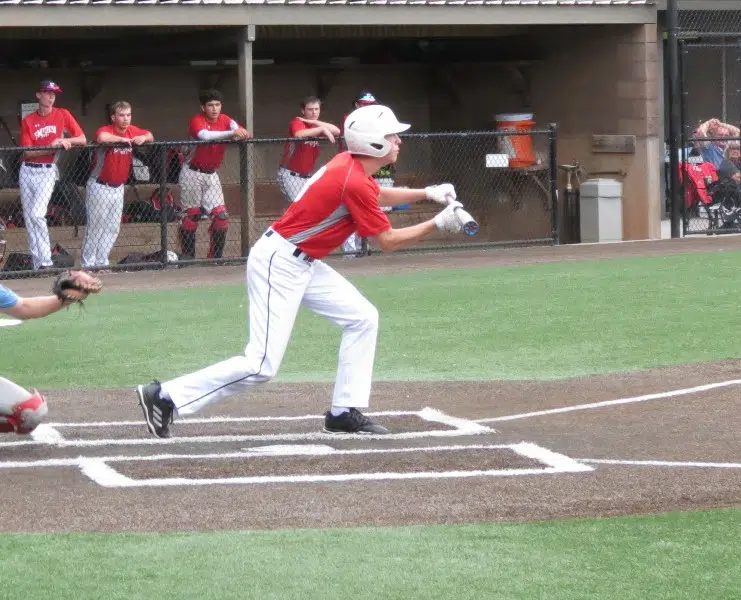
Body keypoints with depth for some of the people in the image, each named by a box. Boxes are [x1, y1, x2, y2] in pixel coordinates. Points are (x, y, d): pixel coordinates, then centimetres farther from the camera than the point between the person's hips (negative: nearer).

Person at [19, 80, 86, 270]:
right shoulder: (28, 120, 3)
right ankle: (37, 265, 8)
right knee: (29, 219, 2)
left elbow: (82, 140, 1)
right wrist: (51, 146, -18)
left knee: (37, 214, -20)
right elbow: (28, 152, -4)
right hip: (27, 171, 3)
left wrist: (64, 141, -18)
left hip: (47, 171, -3)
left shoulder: (62, 115, 1)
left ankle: (46, 261, -16)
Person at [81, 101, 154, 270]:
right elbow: (102, 138, -44)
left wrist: (143, 137, -9)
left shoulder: (132, 131, 0)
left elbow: (150, 136, 15)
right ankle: (87, 264, 4)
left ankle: (101, 262, 22)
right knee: (96, 227, -3)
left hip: (118, 187, 7)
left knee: (113, 228, 12)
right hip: (100, 187, -7)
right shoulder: (106, 130, -20)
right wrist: (122, 139, -31)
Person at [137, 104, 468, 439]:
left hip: (303, 264, 10)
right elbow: (387, 241, -12)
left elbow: (376, 195, 30)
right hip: (278, 264, -10)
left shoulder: (350, 165, 6)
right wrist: (437, 224, -5)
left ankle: (344, 412, 12)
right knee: (261, 367, -13)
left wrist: (427, 194, 20)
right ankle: (165, 397, -8)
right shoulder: (354, 182, -21)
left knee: (363, 319, 10)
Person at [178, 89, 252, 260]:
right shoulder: (197, 121, -17)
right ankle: (187, 256, 11)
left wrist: (244, 134, -43)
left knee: (221, 215, -3)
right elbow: (205, 135, -38)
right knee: (192, 214, 1)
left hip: (211, 174, 5)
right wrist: (232, 133, -50)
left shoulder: (225, 120, 0)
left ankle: (216, 256, 5)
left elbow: (239, 132, -17)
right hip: (192, 174, -5)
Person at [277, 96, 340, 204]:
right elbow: (299, 134, -37)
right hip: (290, 175, -8)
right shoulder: (297, 123, -12)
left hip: (307, 176, 8)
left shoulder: (317, 126, 8)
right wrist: (322, 129, -33)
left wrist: (314, 122, -15)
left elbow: (337, 131, -9)